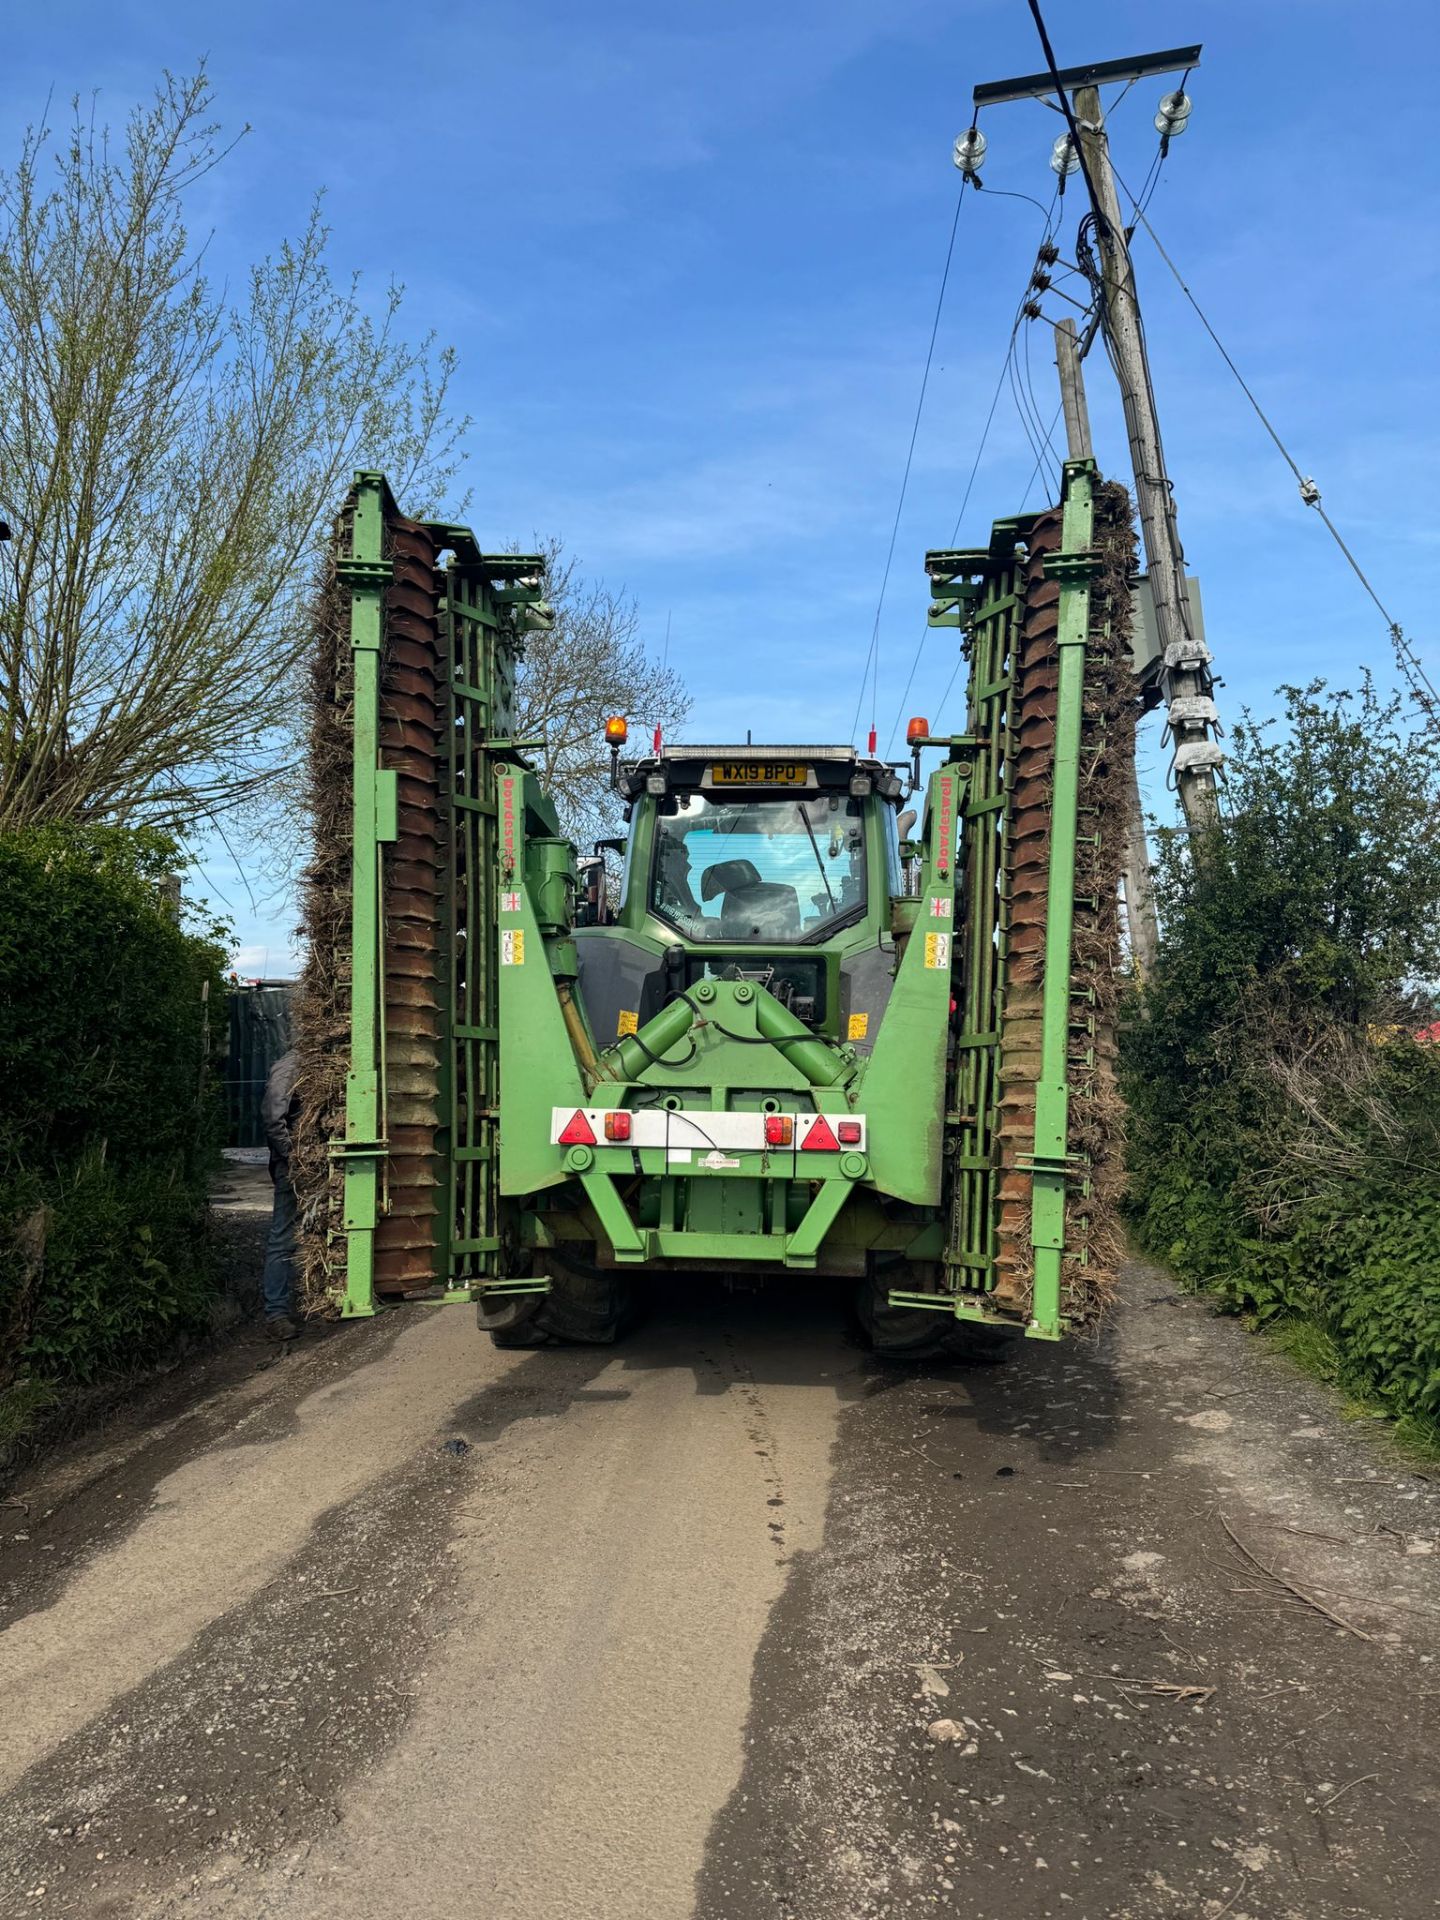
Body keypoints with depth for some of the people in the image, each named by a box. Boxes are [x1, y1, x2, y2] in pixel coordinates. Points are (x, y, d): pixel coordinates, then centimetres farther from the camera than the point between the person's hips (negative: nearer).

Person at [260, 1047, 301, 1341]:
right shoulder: (288, 1068, -10)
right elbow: (273, 1119, -17)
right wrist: (293, 1157, -17)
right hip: (293, 1168, -8)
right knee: (284, 1240, -5)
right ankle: (277, 1314, -1)